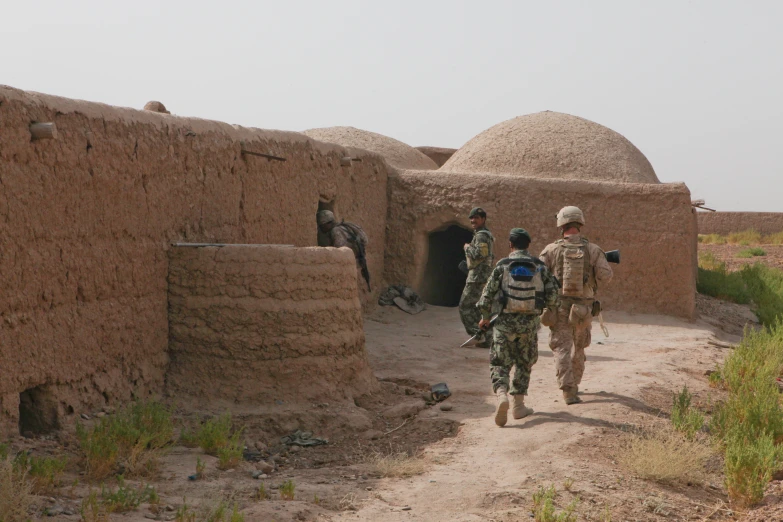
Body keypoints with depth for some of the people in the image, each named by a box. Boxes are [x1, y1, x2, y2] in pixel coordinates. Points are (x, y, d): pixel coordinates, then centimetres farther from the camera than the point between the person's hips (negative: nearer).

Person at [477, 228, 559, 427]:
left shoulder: (502, 266, -3)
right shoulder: (539, 266, 2)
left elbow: (488, 293, -4)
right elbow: (552, 296, 0)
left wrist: (485, 317, 11)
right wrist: (541, 304, 21)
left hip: (505, 321, -2)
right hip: (529, 323, 2)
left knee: (499, 363, 4)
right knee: (524, 364, 17)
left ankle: (501, 395, -22)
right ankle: (518, 406, 18)